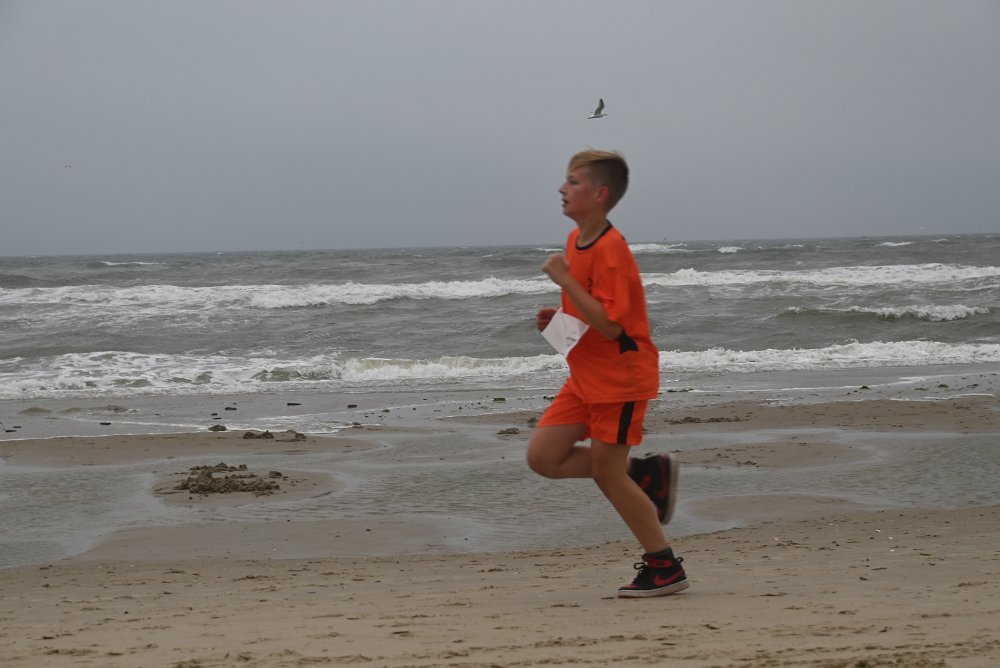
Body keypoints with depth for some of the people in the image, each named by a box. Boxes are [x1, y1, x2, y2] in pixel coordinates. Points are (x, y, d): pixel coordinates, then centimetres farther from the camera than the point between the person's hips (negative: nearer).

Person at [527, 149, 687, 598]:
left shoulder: (610, 249, -21)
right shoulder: (576, 240, 9)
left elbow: (610, 324, -27)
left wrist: (565, 280, -27)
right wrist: (557, 316, 4)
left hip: (621, 374, -9)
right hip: (586, 374, 9)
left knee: (607, 472, -4)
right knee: (543, 456, 2)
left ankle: (665, 568, 10)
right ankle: (644, 473, 15)